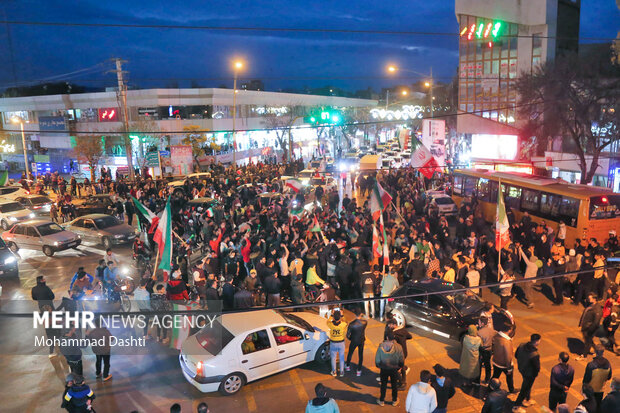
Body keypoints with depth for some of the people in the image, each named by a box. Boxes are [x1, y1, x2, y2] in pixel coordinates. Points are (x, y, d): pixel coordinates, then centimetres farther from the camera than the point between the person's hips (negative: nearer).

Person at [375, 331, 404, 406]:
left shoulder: (381, 346, -22)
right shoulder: (398, 347, -20)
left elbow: (377, 360, -12)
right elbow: (401, 360, -8)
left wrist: (379, 366, 9)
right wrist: (399, 366, 12)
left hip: (384, 369, 0)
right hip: (394, 369, 0)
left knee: (383, 384, 19)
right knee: (394, 384, 21)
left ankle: (382, 400, 33)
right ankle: (394, 401, 37)